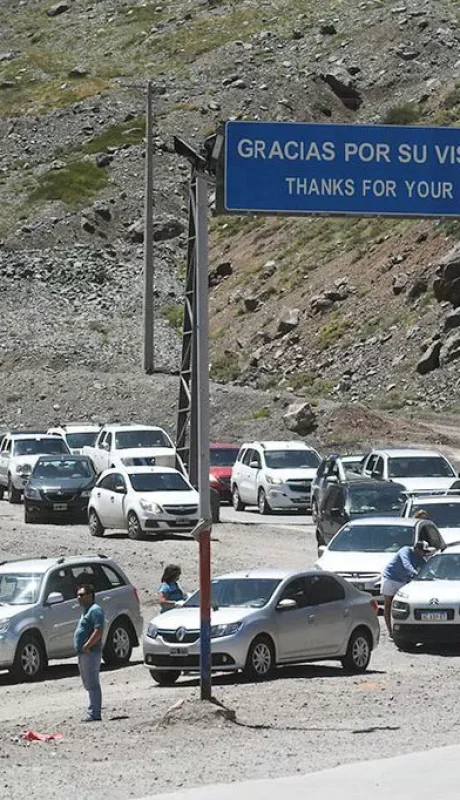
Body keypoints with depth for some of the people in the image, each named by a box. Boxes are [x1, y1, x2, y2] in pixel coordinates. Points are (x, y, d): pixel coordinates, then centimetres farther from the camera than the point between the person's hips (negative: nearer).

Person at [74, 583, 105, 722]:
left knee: (92, 684, -11)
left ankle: (94, 714, -12)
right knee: (89, 684, 13)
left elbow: (99, 631, -22)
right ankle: (94, 713, 17)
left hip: (90, 653, -11)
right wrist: (81, 648, 16)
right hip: (83, 653, 11)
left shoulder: (95, 610, -12)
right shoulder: (86, 610, 20)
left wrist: (87, 646, -23)